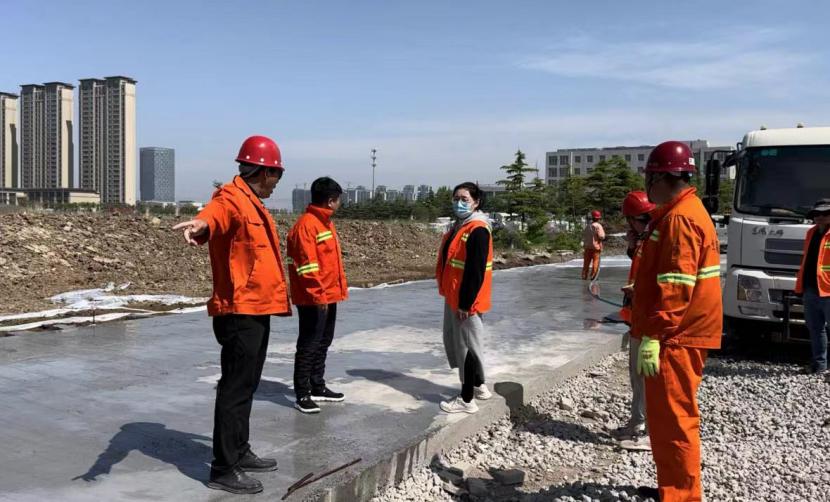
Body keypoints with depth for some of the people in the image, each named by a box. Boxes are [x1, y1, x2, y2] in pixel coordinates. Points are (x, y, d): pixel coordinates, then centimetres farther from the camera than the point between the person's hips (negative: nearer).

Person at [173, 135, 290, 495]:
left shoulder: (253, 204, 19)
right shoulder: (231, 199, -13)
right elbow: (215, 215, -38)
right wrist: (200, 224, -61)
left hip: (257, 311, 10)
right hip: (239, 312, -10)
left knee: (247, 386, 18)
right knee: (235, 388, -5)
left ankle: (240, 453, 31)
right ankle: (223, 469, 3)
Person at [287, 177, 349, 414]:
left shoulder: (326, 222, 15)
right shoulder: (307, 224, -16)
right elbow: (307, 264, -21)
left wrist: (338, 288, 18)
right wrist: (318, 294, -22)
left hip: (329, 295, 10)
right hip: (314, 299, -10)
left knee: (323, 343, 16)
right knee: (308, 345, -3)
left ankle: (317, 387, 28)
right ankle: (303, 395, 5)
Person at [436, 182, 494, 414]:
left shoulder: (478, 230, -18)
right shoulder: (458, 226, 13)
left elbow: (476, 271, -22)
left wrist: (465, 303, -21)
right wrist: (453, 298, 19)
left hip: (466, 302, -10)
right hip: (453, 298, 10)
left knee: (466, 347, -1)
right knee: (455, 343, 19)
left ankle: (467, 400, 11)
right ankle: (479, 386, 33)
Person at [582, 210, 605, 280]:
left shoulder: (587, 225, 8)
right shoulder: (598, 226, -11)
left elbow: (583, 234, 13)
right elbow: (601, 236, -16)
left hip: (587, 246, 6)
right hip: (595, 246, -6)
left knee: (586, 262, 10)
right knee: (596, 261, 2)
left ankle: (584, 276, 12)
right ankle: (593, 276, -1)